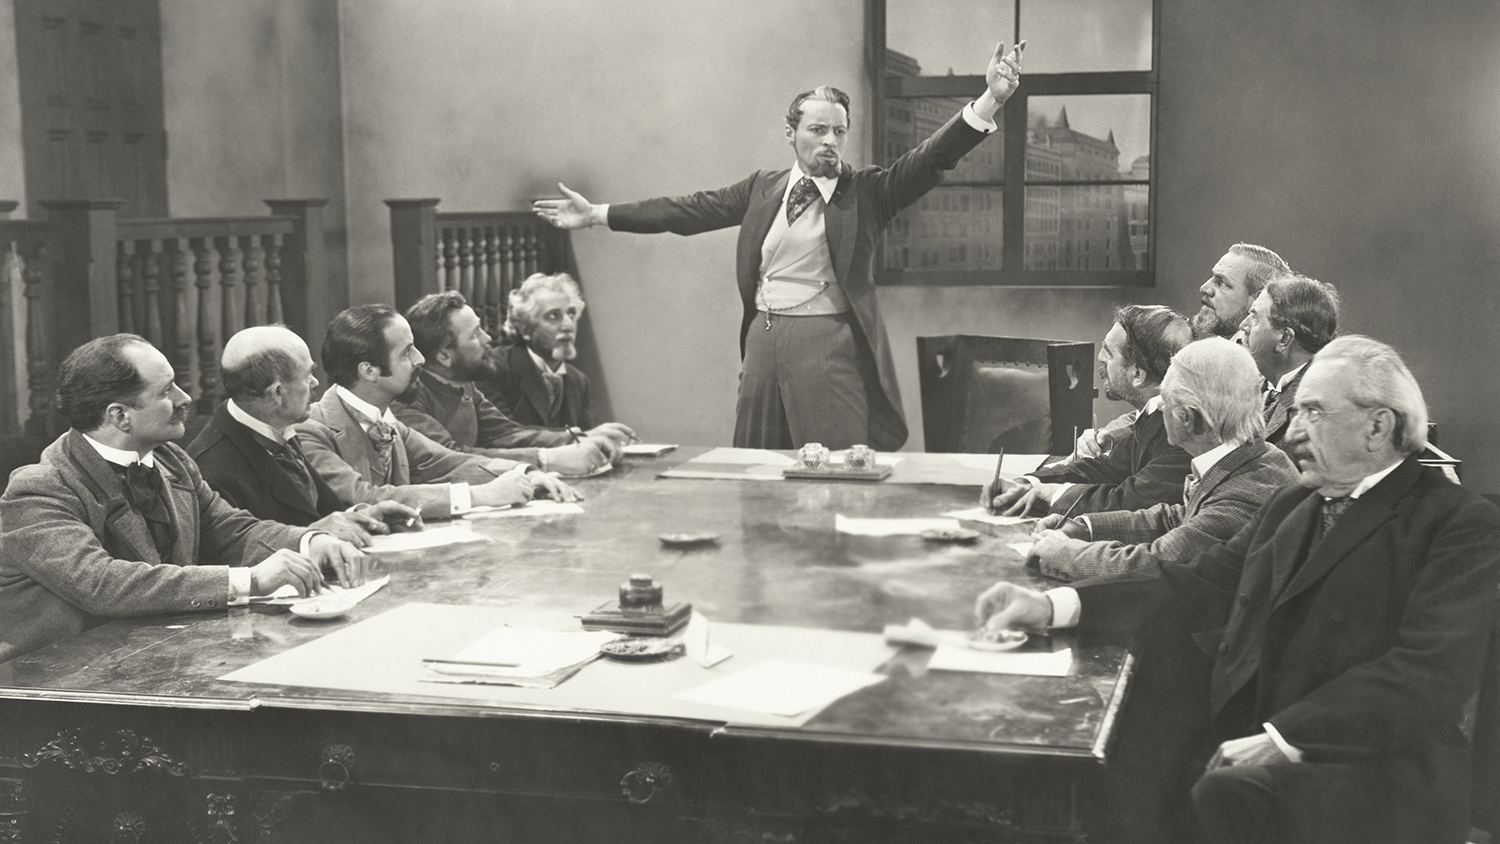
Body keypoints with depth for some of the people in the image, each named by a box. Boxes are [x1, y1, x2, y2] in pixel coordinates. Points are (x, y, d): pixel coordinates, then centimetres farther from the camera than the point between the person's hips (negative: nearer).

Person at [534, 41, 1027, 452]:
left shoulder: (867, 192, 0)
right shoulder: (763, 189, 10)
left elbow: (934, 158, -12)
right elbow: (689, 210, 13)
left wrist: (990, 99, -27)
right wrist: (597, 215, 13)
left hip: (831, 347, -4)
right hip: (763, 342, 4)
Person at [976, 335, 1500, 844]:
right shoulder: (1290, 508, 18)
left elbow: (1432, 673, -18)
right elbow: (1198, 587, 9)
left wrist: (1282, 739, -25)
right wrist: (1053, 605, -5)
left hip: (1371, 775, -7)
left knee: (1230, 795, -33)